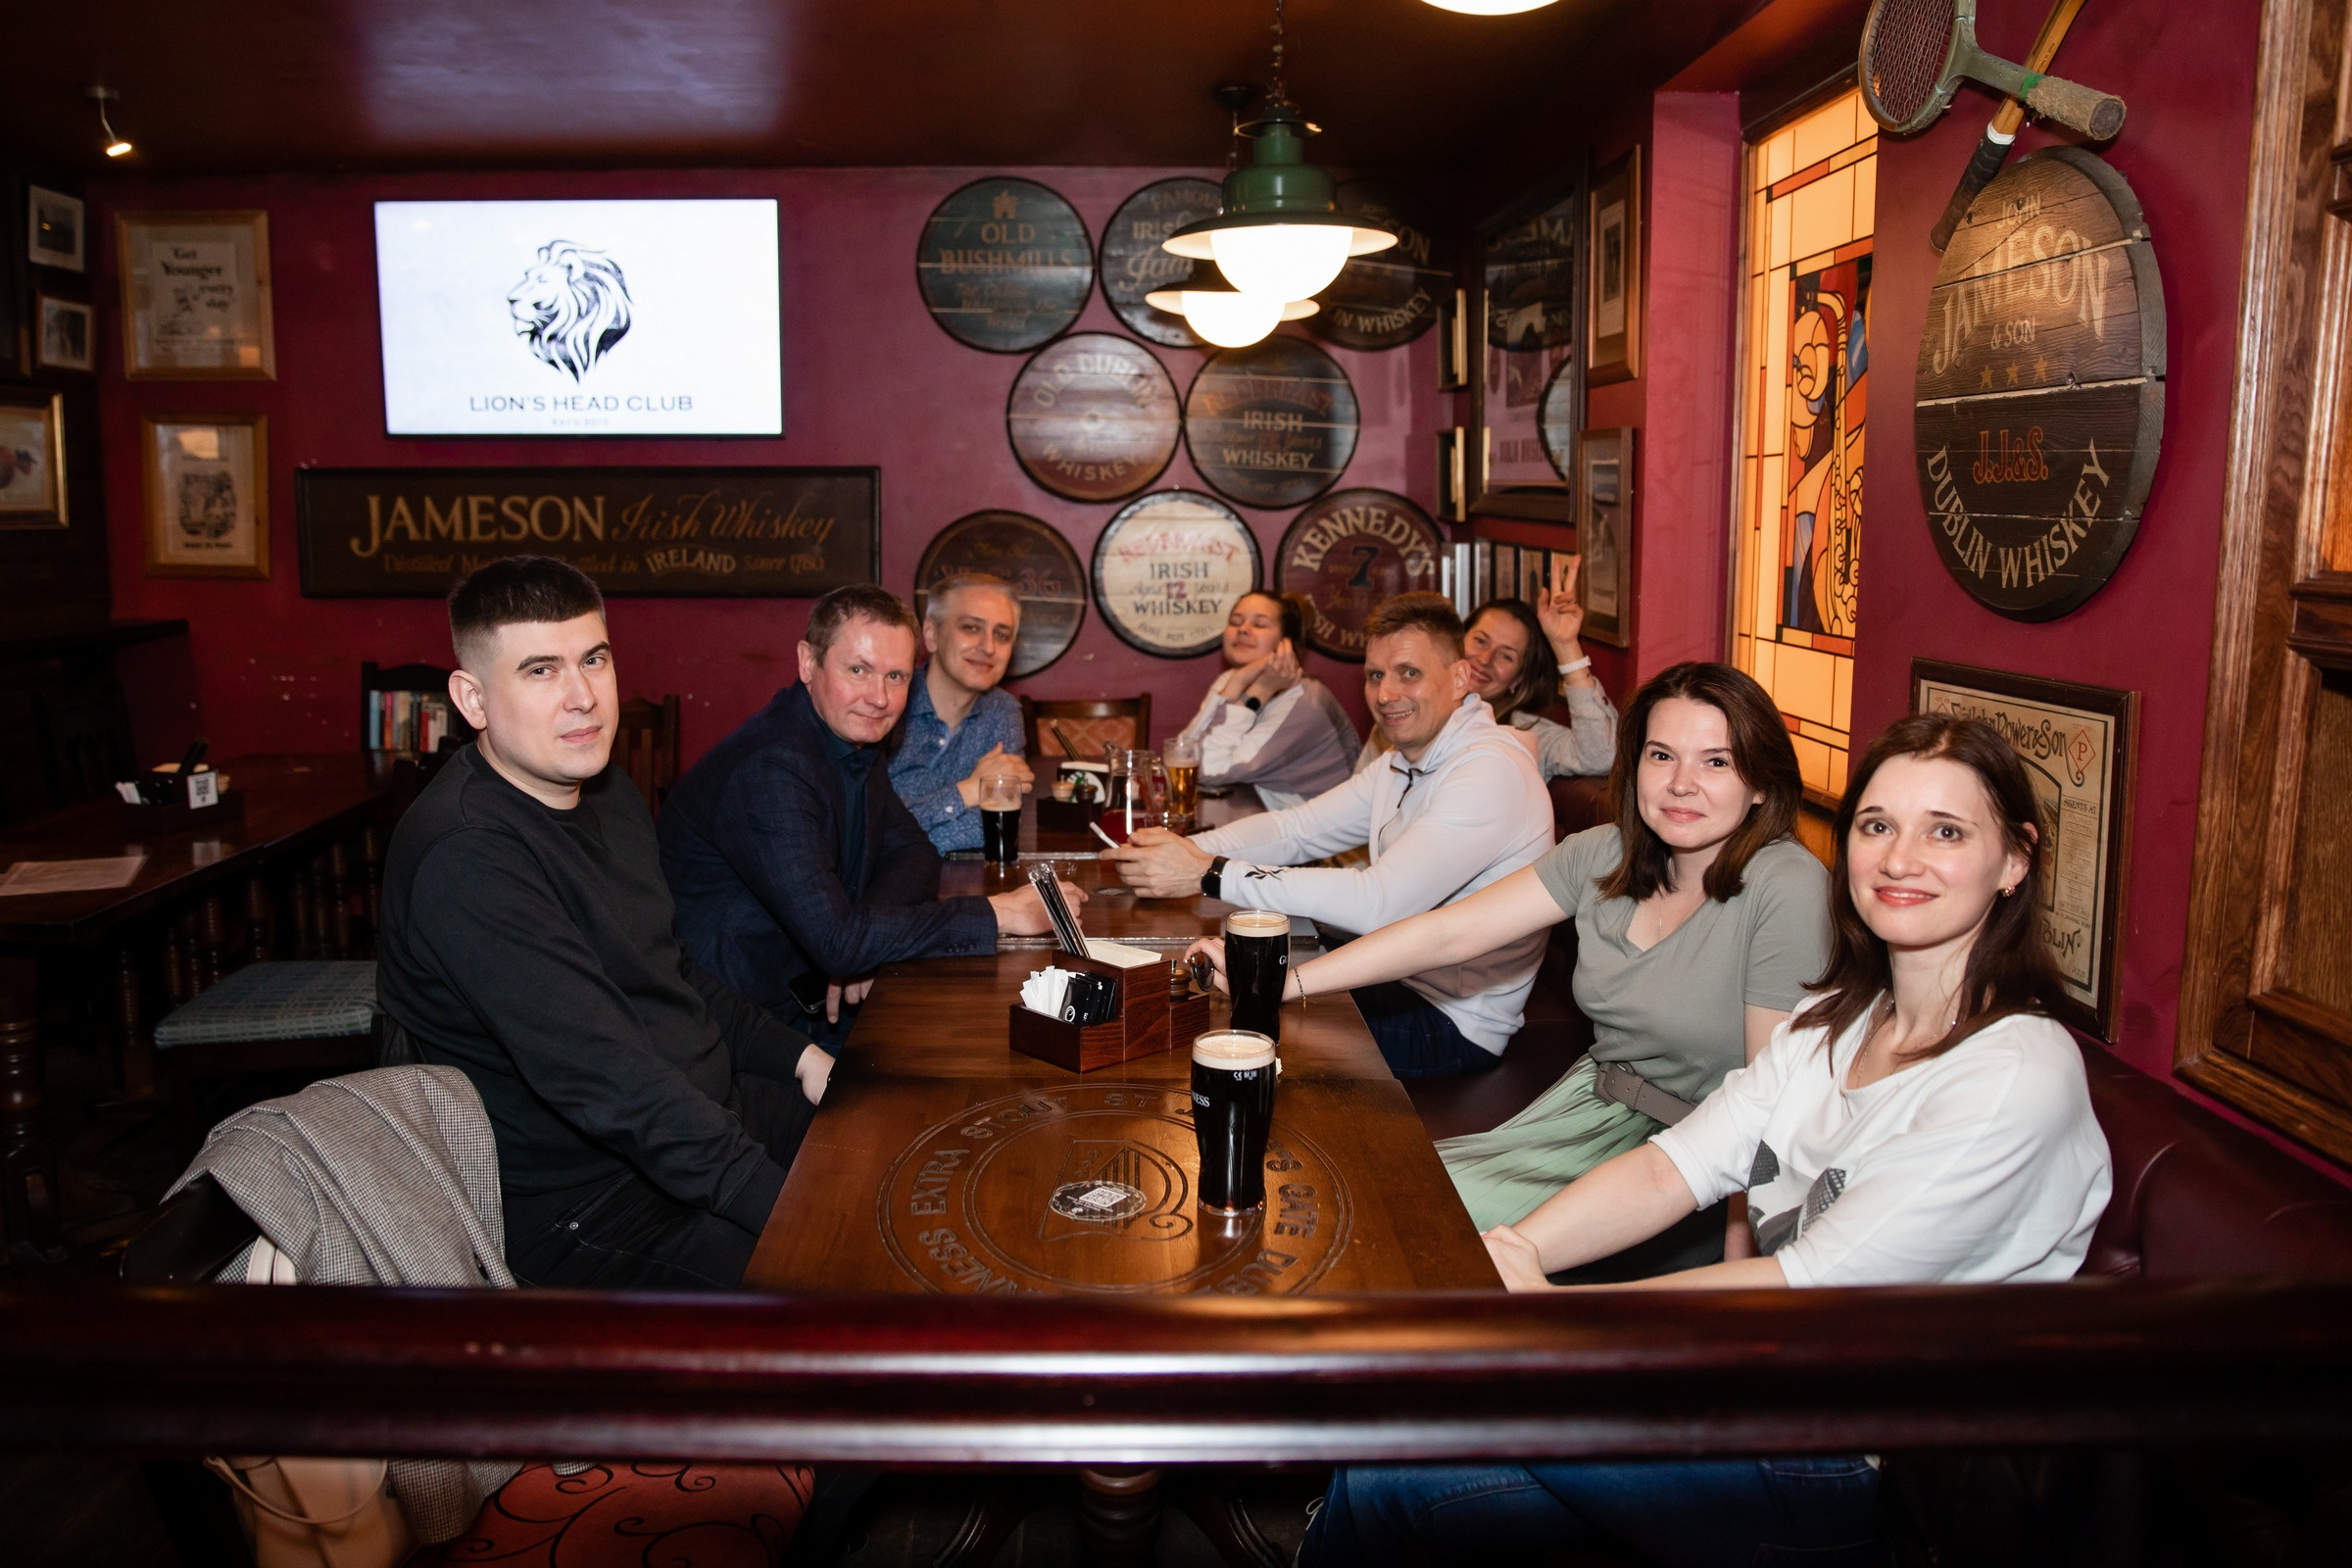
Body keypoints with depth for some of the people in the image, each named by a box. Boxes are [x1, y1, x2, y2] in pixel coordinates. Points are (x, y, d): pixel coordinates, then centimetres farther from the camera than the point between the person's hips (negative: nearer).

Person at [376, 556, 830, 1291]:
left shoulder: (611, 796, 8)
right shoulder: (464, 859, -23)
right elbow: (603, 1079, -30)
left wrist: (800, 1058, 7)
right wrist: (789, 1203, -33)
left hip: (714, 1111, 9)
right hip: (582, 1200, -9)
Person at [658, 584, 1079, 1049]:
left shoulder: (852, 739, 6)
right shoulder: (770, 770, -24)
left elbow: (912, 853, 12)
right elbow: (838, 940, -29)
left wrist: (859, 943, -10)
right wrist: (997, 913, -24)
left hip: (820, 1005, 8)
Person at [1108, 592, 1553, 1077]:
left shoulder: (1491, 772, -23)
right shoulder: (1403, 765, 9)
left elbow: (1380, 904, -32)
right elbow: (1296, 829, 8)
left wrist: (1211, 874, -32)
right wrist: (1187, 849, -12)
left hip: (1455, 1024, -8)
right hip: (1398, 984, 8)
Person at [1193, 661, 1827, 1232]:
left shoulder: (1785, 888, -16)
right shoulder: (1604, 854, -1)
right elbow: (1452, 931, -4)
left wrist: (1735, 1233, -24)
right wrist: (1285, 983, -9)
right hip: (1591, 1102, 5)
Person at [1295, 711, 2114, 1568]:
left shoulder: (2021, 1078, -19)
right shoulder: (1835, 1020, 7)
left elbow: (1807, 1291, -23)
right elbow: (1674, 1166, -2)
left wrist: (1554, 1311, -22)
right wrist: (1517, 1250, -18)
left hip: (1837, 1476, -7)